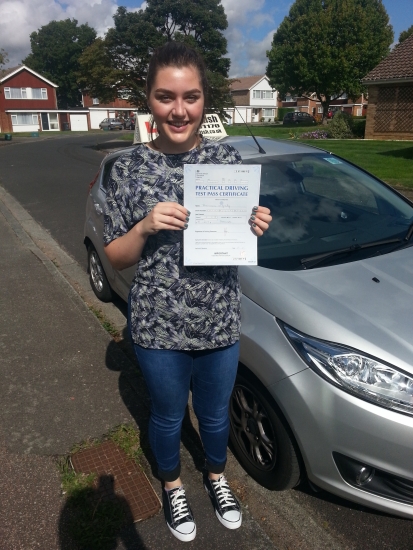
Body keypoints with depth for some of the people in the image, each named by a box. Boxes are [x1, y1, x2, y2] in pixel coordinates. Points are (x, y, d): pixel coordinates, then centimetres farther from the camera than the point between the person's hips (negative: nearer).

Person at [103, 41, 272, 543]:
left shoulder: (228, 160, -3)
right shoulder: (129, 168, -8)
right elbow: (115, 258, -4)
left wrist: (255, 229, -16)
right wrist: (146, 226, -23)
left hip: (220, 324, 2)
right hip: (158, 328, -1)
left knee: (215, 415, 24)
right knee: (168, 417, 22)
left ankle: (216, 476, 56)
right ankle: (171, 485, 53)